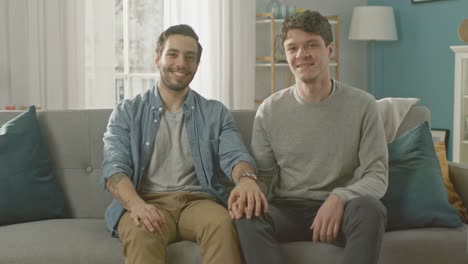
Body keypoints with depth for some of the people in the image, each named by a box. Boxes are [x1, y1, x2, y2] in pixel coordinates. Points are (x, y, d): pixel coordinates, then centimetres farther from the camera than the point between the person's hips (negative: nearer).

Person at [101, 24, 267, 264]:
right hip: (148, 202, -1)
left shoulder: (216, 113, 16)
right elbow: (114, 166, -1)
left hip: (198, 200, 1)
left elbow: (234, 155, -1)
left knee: (223, 224, -35)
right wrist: (136, 204, -25)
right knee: (141, 233, -38)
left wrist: (246, 178, -28)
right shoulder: (127, 112, 12)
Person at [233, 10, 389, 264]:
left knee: (369, 208, -35)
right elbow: (263, 175, 8)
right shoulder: (269, 110, 2)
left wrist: (339, 198, -26)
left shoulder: (362, 105, -3)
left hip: (339, 209, -1)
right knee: (247, 215, -31)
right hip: (289, 209, 1)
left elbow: (377, 176, -5)